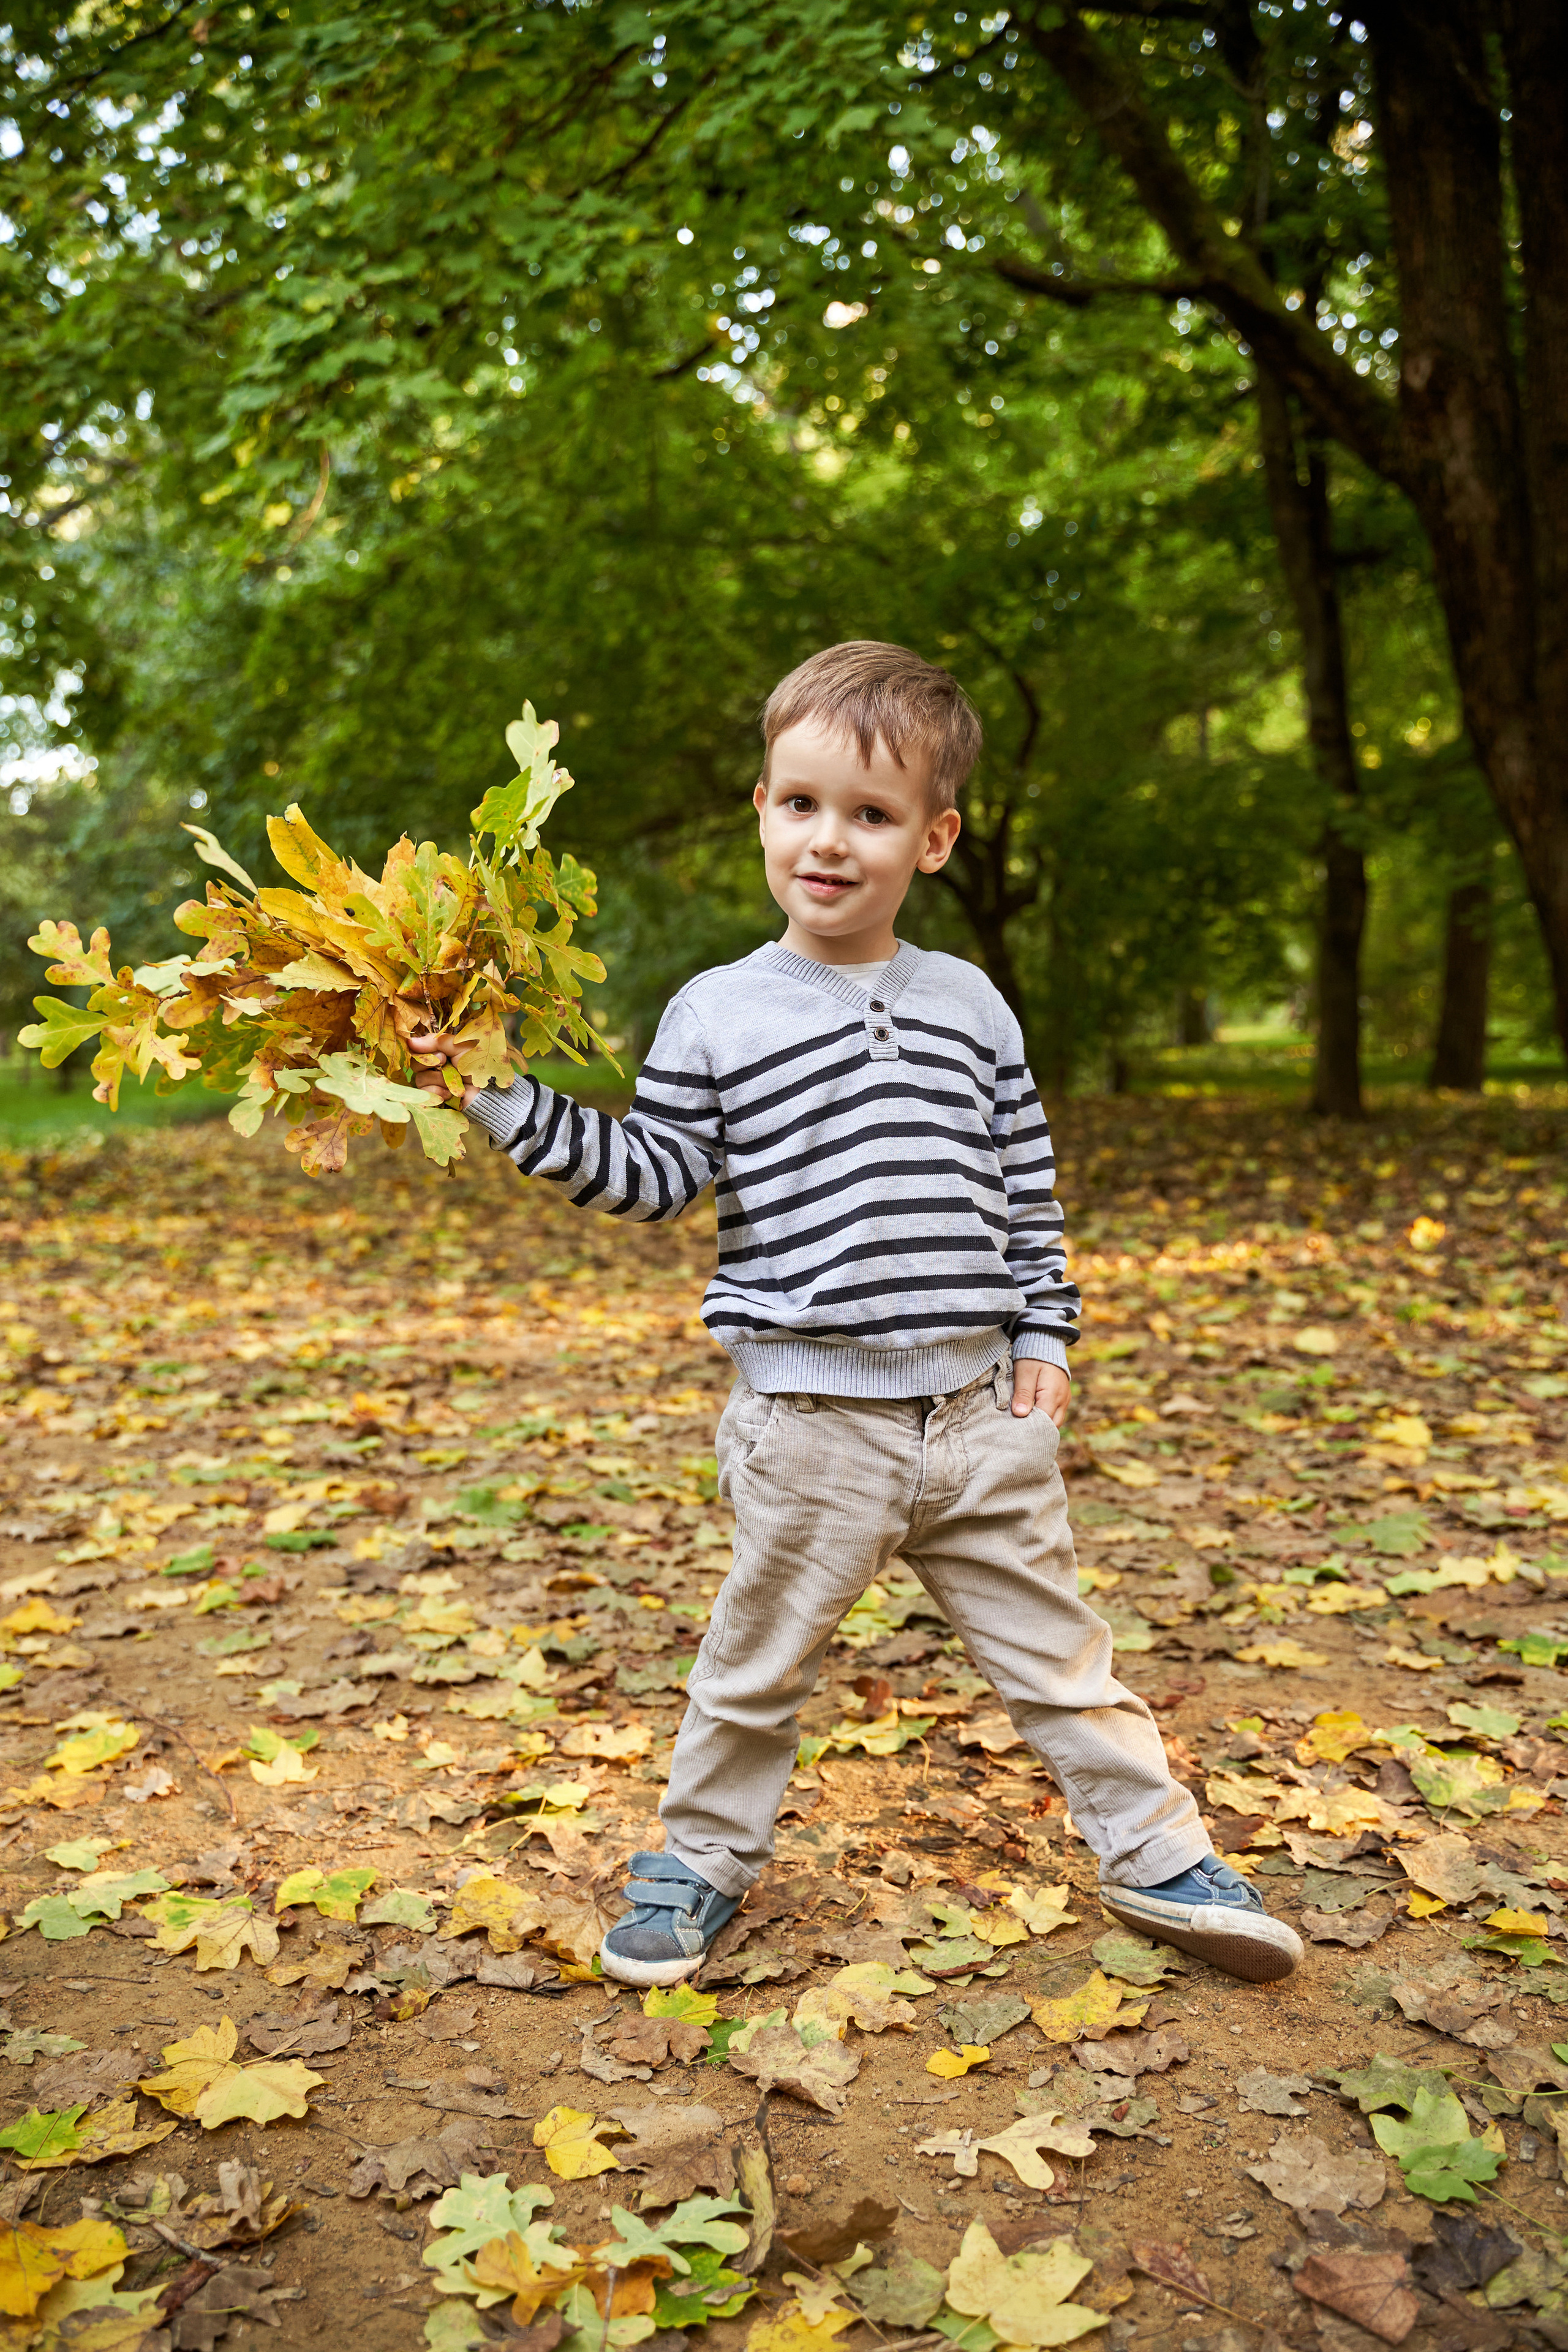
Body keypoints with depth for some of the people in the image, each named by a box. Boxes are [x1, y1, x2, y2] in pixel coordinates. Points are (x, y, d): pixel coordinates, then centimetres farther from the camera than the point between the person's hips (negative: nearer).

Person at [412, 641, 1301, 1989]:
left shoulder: (967, 1004, 6)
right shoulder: (717, 1016, -2)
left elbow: (1026, 1185, 12)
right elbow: (651, 1176, -4)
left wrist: (1043, 1332, 8)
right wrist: (506, 1099, -13)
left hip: (980, 1404, 2)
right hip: (811, 1419, -2)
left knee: (1054, 1646, 13)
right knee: (758, 1663, 13)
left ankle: (1157, 1856, 30)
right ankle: (704, 1858, 35)